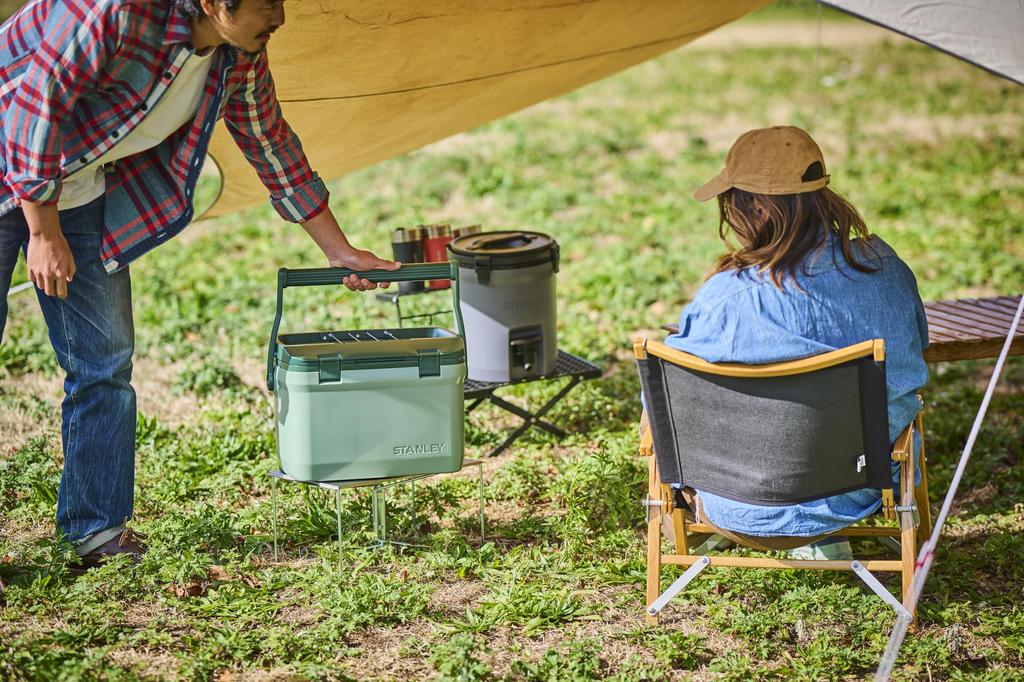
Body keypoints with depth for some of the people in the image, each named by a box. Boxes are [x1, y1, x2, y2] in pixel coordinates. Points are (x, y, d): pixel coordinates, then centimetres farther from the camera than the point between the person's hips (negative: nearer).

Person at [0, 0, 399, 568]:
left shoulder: (240, 57, -6)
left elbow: (272, 145, 7)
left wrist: (340, 252, 10)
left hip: (84, 194, 7)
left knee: (105, 361, 3)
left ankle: (97, 530, 11)